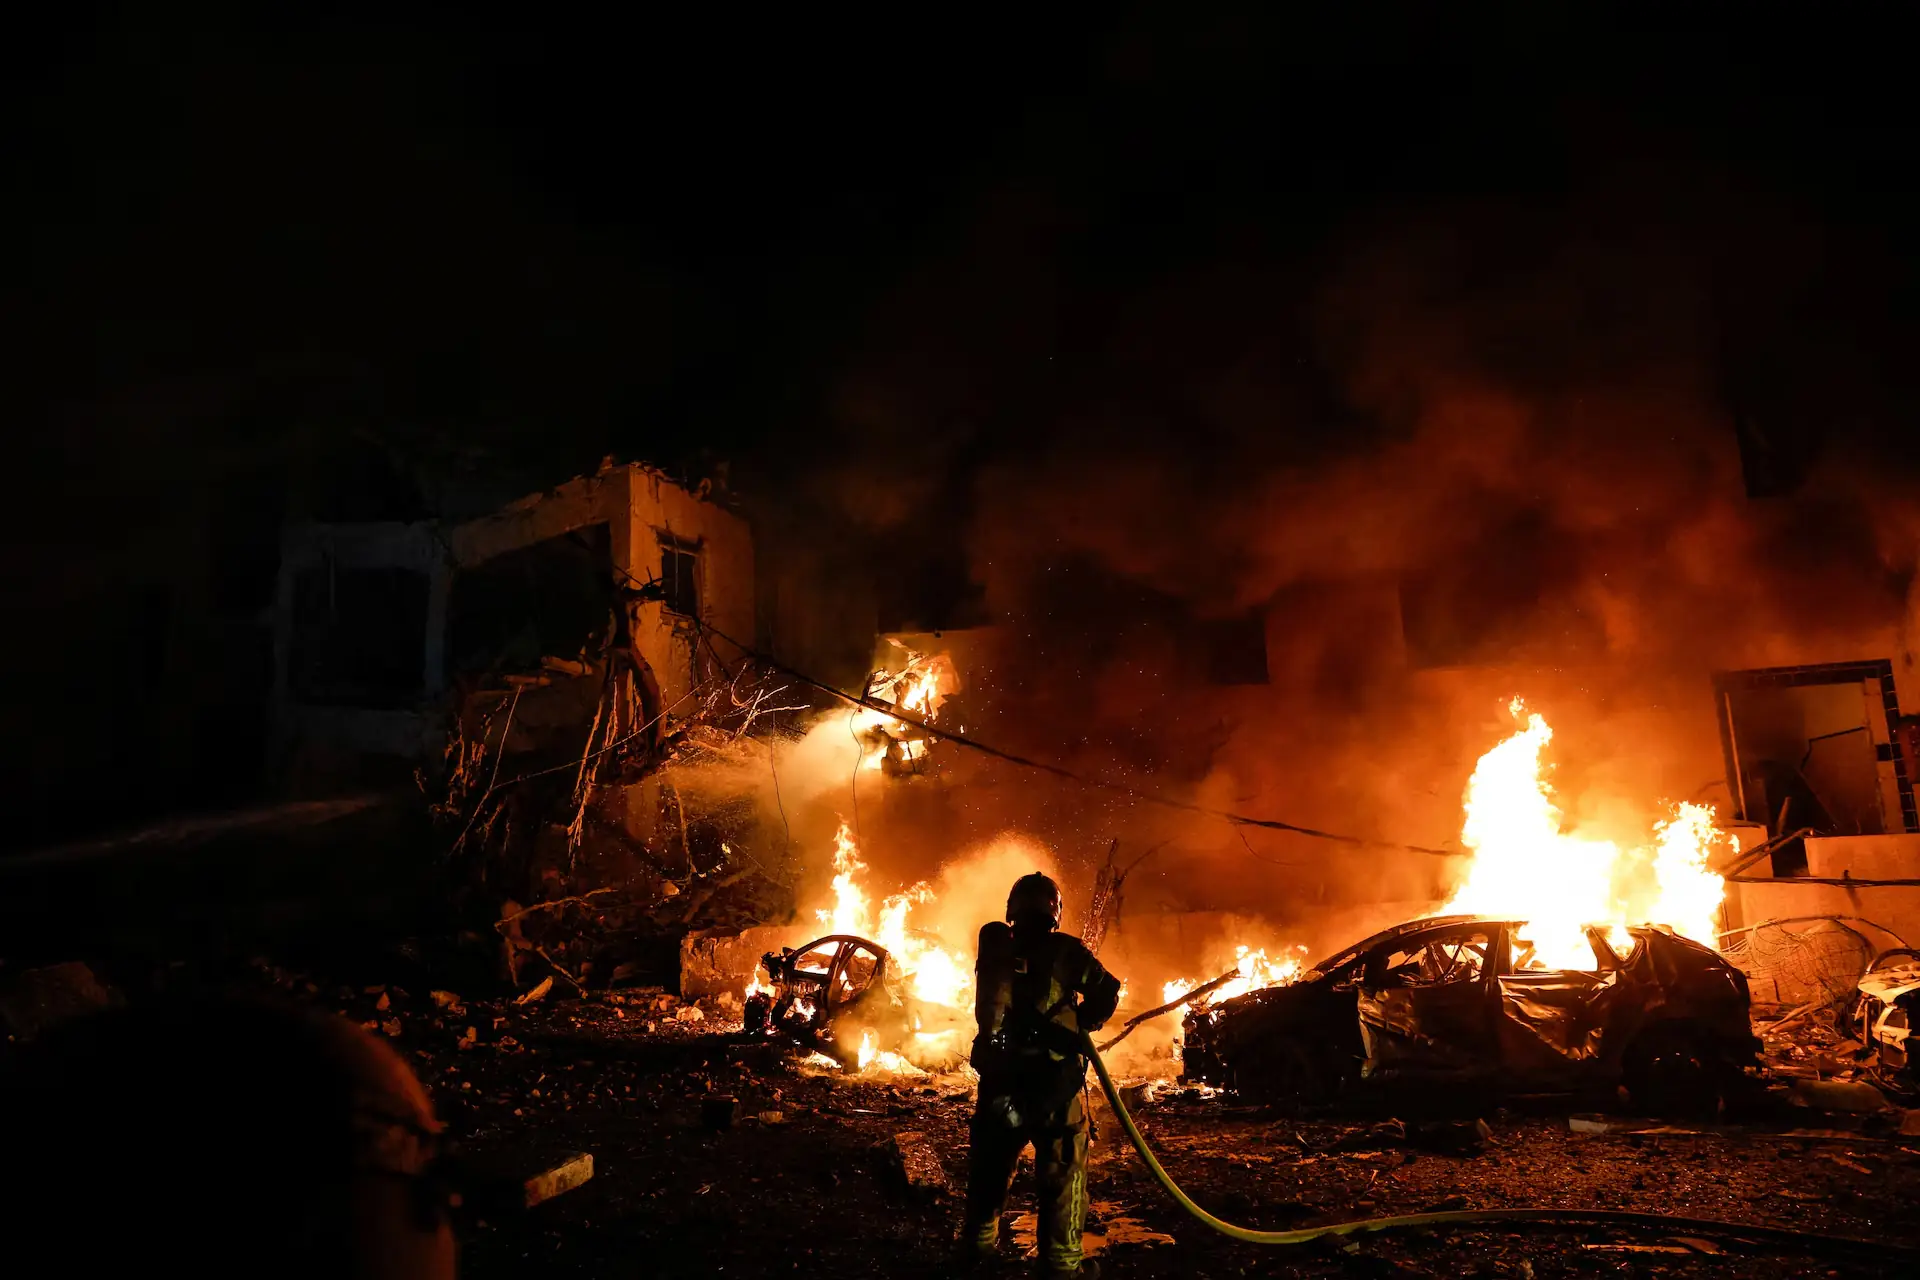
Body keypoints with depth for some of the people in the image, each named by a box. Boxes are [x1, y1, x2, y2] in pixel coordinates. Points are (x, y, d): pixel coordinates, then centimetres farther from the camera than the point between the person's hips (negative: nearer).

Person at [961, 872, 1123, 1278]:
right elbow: (1106, 990, -11)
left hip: (999, 1072, 4)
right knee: (1062, 1168, 6)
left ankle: (978, 1243, 31)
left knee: (992, 1162, 19)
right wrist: (1079, 1026, 3)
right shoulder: (1064, 950, -4)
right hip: (1054, 1074, -4)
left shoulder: (995, 948, 5)